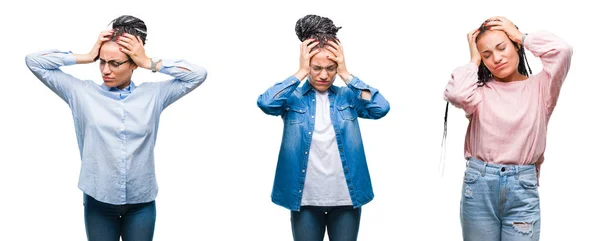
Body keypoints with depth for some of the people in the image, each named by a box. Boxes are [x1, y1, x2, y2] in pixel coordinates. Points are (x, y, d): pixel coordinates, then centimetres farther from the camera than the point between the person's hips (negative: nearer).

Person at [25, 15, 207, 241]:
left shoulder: (153, 94, 0)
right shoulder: (82, 93, -1)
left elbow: (198, 74, -3)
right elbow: (34, 61, 1)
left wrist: (150, 63, -7)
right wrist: (86, 57, -6)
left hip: (141, 204, 0)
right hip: (98, 203, 0)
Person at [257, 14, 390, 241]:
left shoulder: (348, 96, 2)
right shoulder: (293, 97, -2)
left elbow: (380, 108, -14)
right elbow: (266, 103, -21)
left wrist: (345, 74, -11)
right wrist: (301, 73, -14)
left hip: (346, 199, 1)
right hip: (305, 200, -1)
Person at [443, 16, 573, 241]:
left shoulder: (539, 87, 5)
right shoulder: (480, 90, 4)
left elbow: (561, 50, -12)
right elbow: (455, 94, -19)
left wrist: (522, 36, 2)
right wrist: (474, 60, -2)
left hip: (522, 188, 0)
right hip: (479, 186, 1)